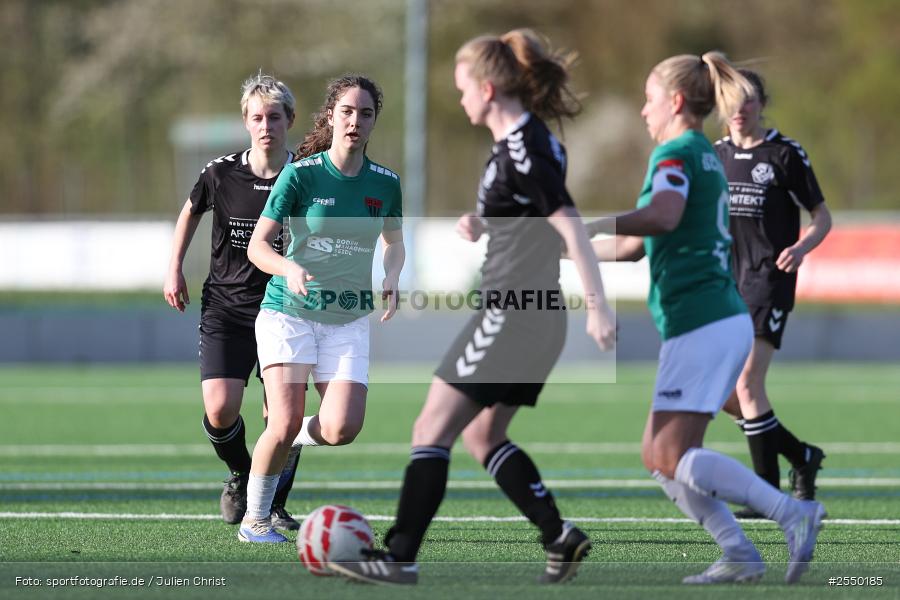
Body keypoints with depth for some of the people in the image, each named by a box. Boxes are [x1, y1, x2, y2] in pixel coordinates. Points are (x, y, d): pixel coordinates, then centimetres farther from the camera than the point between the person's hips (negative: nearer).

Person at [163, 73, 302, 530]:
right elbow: (191, 210, 18)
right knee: (220, 411, -12)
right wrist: (174, 268, 13)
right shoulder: (221, 173, -4)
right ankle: (240, 475, 20)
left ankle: (274, 507, 16)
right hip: (225, 307, 0)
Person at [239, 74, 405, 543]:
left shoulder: (385, 183, 2)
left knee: (342, 429, -15)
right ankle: (254, 519, 7)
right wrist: (289, 269, -29)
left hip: (349, 319, 3)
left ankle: (292, 439, 21)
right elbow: (258, 245, -9)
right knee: (285, 423, -15)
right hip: (289, 311, -3)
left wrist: (391, 277, -1)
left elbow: (394, 242, 20)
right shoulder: (301, 174, -9)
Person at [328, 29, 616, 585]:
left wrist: (599, 305, -25)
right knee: (482, 436, 17)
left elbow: (570, 225, -22)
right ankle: (560, 537, 14)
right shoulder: (522, 141, 13)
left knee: (432, 429, -6)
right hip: (530, 315, 10)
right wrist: (482, 225, 8)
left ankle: (401, 557, -4)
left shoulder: (522, 149, -17)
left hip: (513, 316, -10)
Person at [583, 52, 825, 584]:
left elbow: (662, 217, -32)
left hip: (700, 326, -9)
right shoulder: (706, 157, 22)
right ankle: (739, 555, 4)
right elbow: (635, 247, 28)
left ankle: (794, 514, -17)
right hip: (727, 319, 9)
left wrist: (590, 225, -23)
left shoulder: (676, 154, -8)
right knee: (658, 454, 10)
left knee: (674, 457, -11)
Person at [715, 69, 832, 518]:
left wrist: (801, 247, -19)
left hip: (769, 281, -6)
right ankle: (801, 456, 21)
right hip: (727, 283, 6)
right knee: (722, 392, 3)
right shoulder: (714, 156, 11)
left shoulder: (785, 154, -4)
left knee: (746, 384, -16)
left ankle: (769, 494, -7)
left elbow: (822, 216, 0)